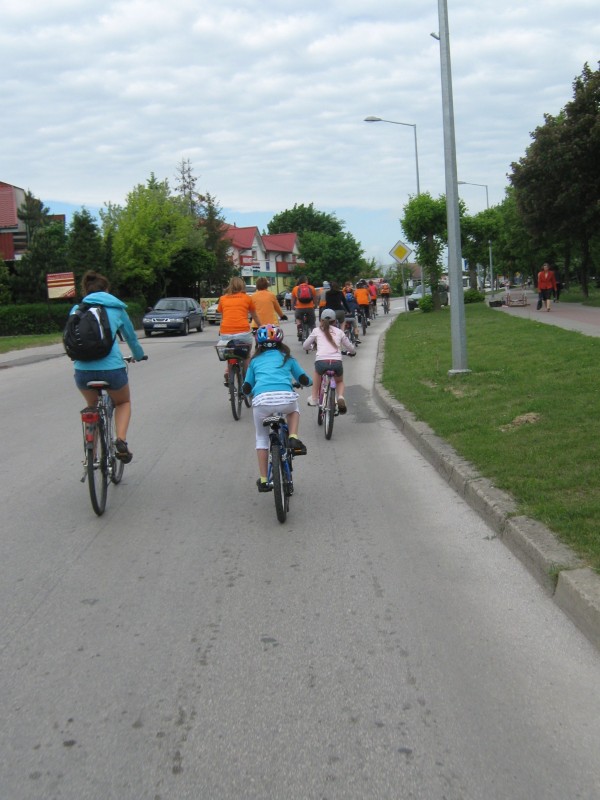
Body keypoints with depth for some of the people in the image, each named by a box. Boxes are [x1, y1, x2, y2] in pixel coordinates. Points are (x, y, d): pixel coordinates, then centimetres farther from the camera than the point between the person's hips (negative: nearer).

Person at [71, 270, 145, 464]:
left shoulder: (77, 310, 14)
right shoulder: (116, 308, 12)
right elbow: (131, 336, 25)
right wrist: (139, 356, 45)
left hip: (83, 370, 2)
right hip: (111, 368, -2)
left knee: (92, 405, 32)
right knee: (123, 403, 28)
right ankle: (121, 441, 3)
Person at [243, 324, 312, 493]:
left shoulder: (255, 360, 25)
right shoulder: (287, 358, 25)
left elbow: (246, 389, 24)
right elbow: (305, 381, 25)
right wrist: (300, 383, 49)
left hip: (261, 399, 0)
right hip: (285, 397, 0)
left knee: (262, 438, 22)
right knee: (293, 410, 37)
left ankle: (263, 480, 21)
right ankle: (293, 438, 12)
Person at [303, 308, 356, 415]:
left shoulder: (317, 331, 16)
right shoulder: (339, 332, 19)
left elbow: (305, 346, 24)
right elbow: (351, 349, 25)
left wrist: (310, 347, 47)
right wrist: (351, 352, 49)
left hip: (321, 361, 0)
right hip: (337, 362, 1)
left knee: (317, 372, 37)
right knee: (339, 381, 31)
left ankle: (314, 398, 35)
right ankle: (340, 397, 1)